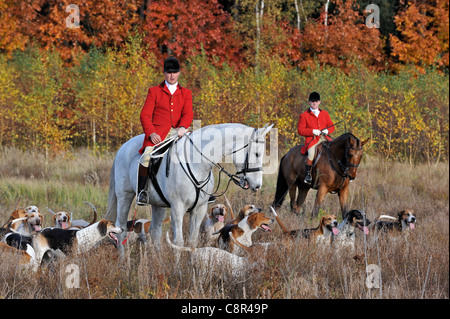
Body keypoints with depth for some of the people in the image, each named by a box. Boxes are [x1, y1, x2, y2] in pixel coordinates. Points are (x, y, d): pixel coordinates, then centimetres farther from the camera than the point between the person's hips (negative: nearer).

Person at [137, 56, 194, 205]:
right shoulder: (154, 91, 13)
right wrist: (151, 133, -12)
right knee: (147, 156, -30)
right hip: (158, 133, -2)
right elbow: (145, 115, 5)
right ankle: (141, 191, -13)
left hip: (177, 132, 2)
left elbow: (188, 114, 5)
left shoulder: (186, 93, 19)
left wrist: (182, 127, -18)